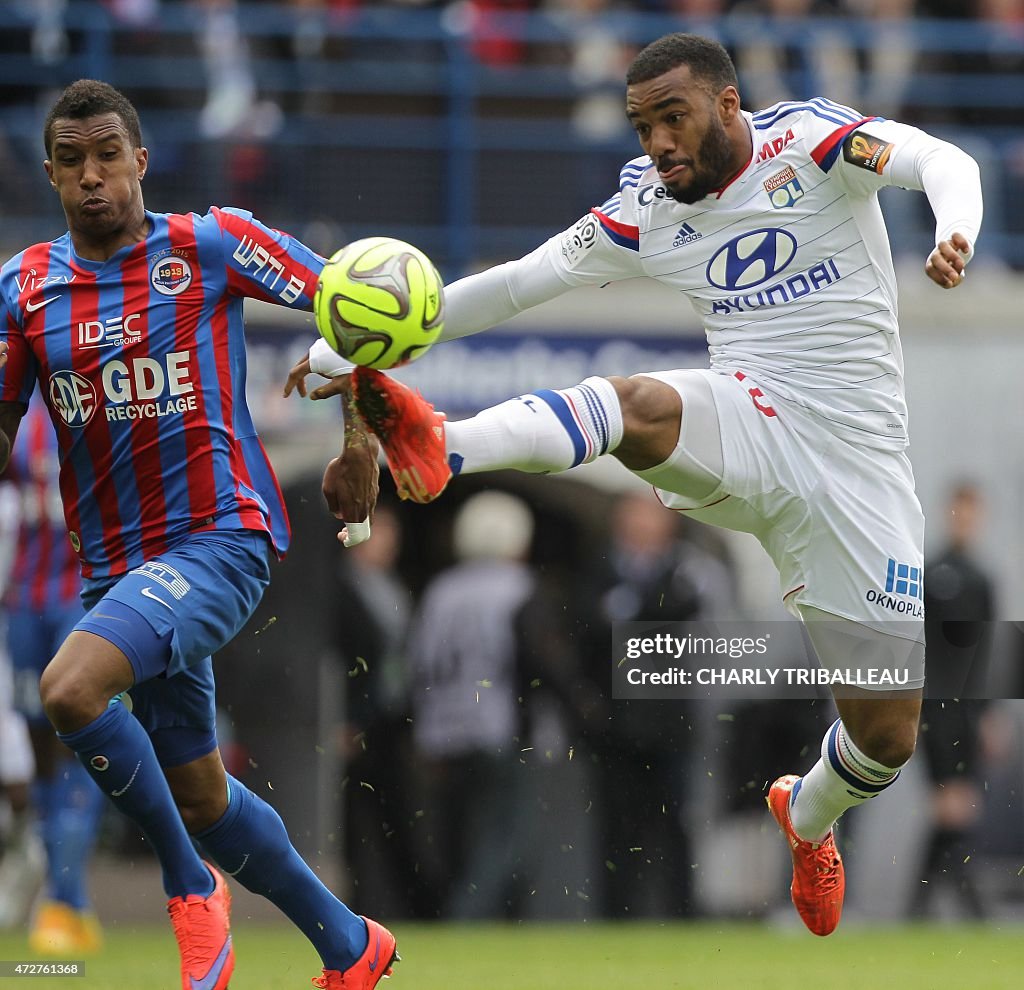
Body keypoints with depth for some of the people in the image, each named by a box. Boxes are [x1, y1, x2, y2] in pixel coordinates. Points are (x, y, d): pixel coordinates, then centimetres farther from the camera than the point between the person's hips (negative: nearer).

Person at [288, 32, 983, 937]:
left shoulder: (808, 141, -4)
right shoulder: (647, 211, 8)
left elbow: (939, 161, -19)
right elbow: (518, 282, 12)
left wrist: (955, 233, -43)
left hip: (858, 466, -1)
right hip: (750, 427, 2)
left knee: (887, 737, 1)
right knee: (638, 404, -35)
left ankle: (809, 816, 36)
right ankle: (440, 447, -60)